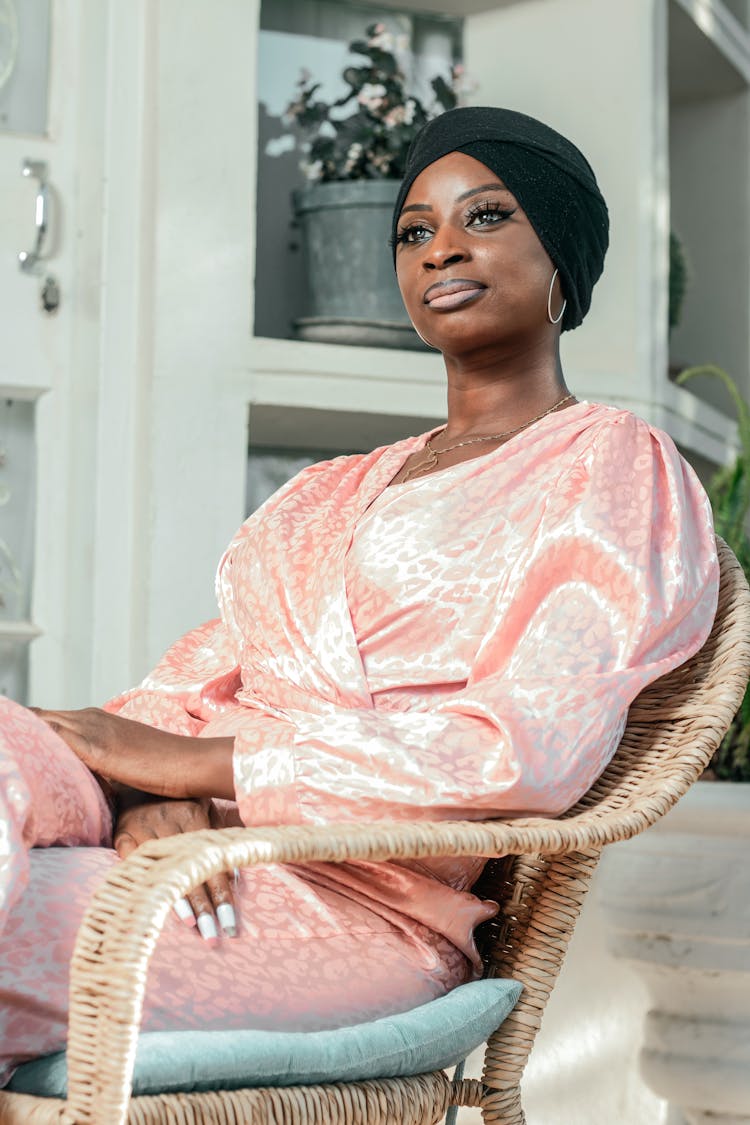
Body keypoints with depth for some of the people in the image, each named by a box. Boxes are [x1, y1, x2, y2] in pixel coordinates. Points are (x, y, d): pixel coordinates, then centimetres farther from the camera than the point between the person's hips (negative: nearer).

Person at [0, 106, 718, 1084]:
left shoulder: (612, 465, 6)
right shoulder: (332, 490, 27)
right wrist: (153, 792, -11)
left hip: (363, 899, -5)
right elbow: (200, 674, 15)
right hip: (204, 837, 6)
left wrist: (194, 763, -13)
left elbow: (530, 753, -10)